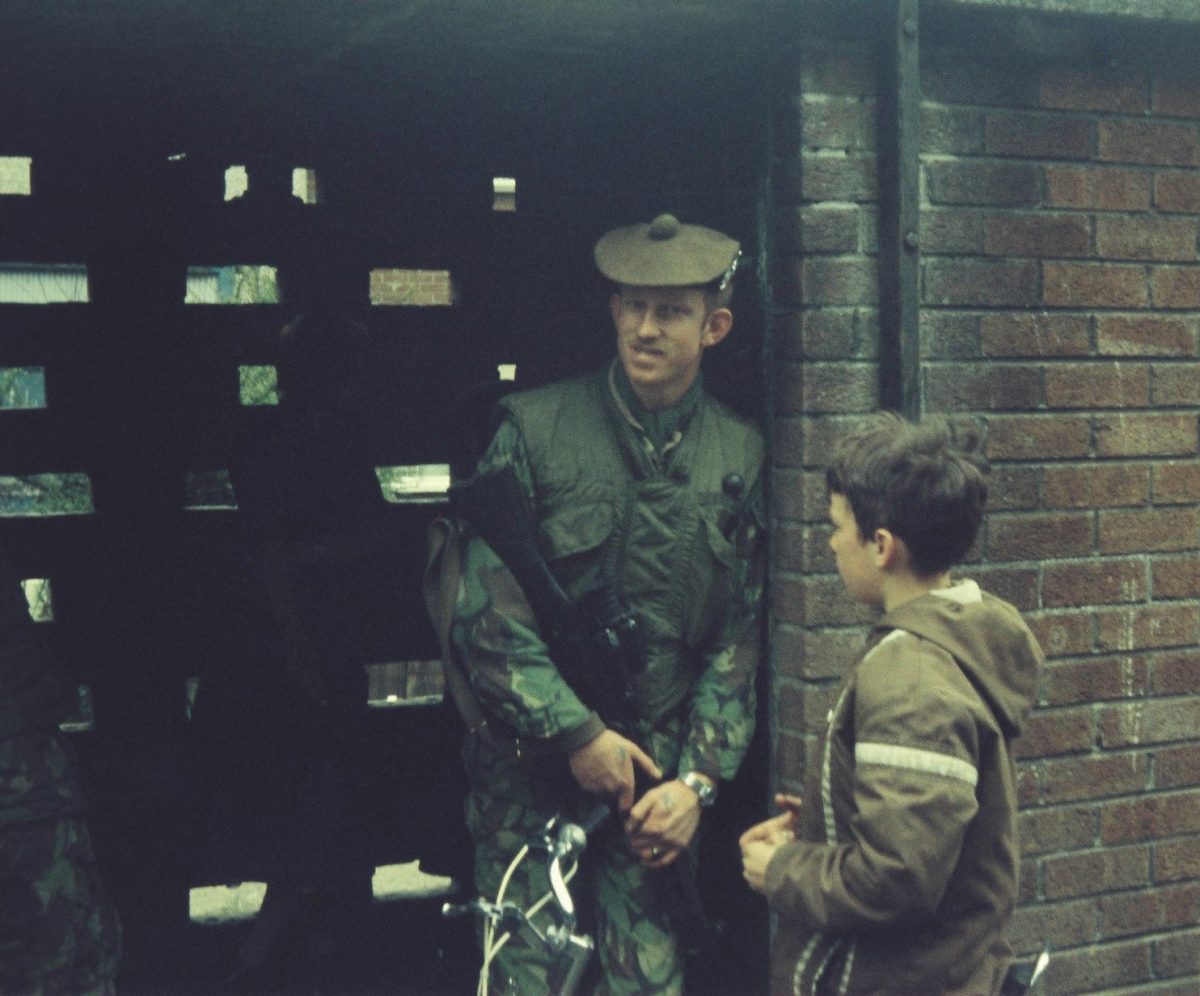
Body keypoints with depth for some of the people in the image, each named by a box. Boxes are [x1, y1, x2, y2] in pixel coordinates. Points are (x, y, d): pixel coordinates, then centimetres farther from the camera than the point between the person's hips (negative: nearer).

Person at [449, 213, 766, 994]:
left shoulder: (740, 454, 4)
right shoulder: (533, 429, -3)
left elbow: (737, 641, 5)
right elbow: (487, 614, -5)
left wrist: (697, 780, -4)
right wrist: (578, 733, -10)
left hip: (656, 777, 2)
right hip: (531, 771, -1)